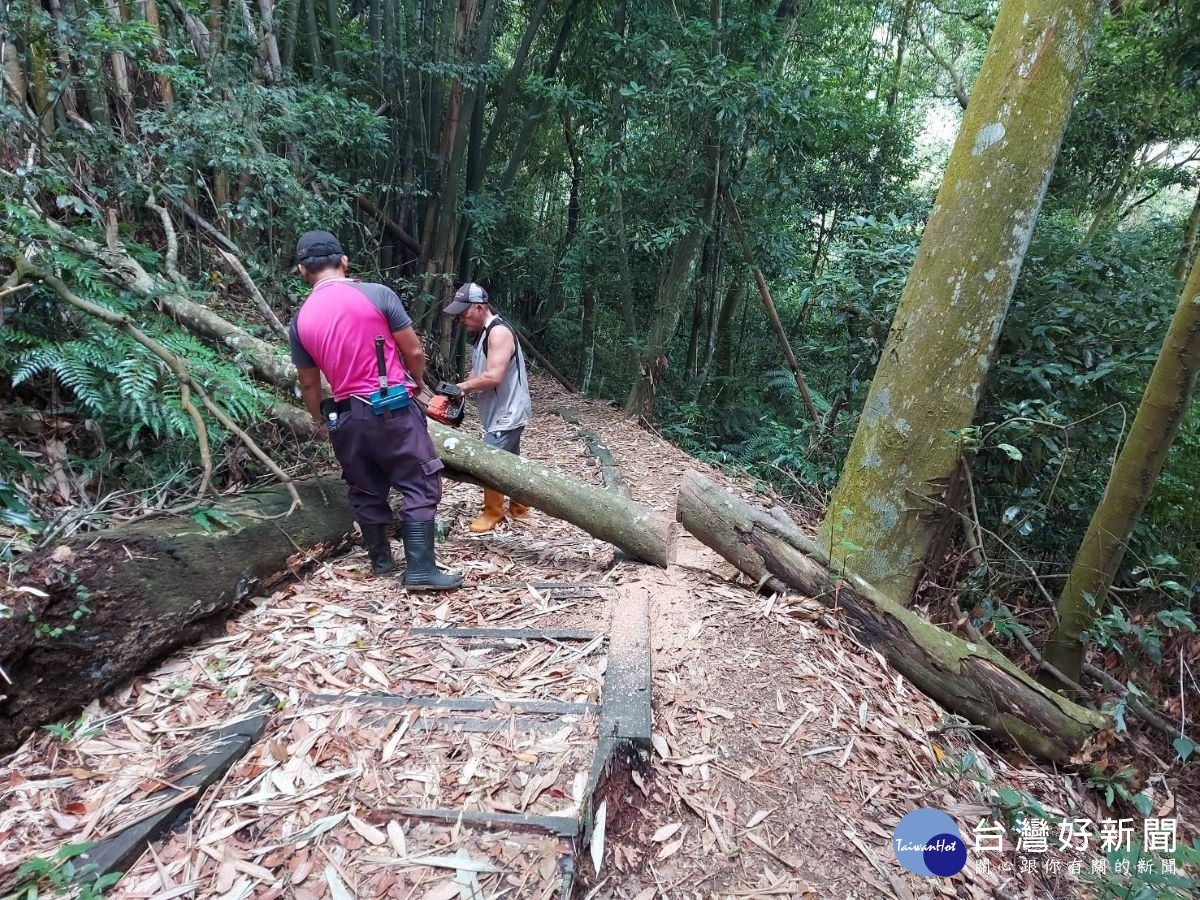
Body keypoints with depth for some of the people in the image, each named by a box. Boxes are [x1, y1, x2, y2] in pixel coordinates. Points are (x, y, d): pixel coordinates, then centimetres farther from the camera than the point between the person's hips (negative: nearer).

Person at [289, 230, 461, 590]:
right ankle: (421, 570, -3)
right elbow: (414, 351, -3)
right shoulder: (377, 294, -7)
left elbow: (309, 384, 14)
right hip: (393, 408, -4)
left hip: (346, 416, 5)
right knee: (420, 486, 1)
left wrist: (320, 421, 31)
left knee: (366, 492, 18)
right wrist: (416, 381, 18)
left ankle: (380, 560, 30)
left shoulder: (300, 320, 5)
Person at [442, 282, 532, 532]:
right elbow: (478, 373, 11)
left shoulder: (499, 332, -19)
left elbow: (493, 377, -28)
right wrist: (462, 389, -7)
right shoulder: (484, 333, 12)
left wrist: (460, 387, -16)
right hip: (502, 413, 10)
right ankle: (518, 505, 31)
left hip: (507, 414, -10)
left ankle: (492, 512, 13)